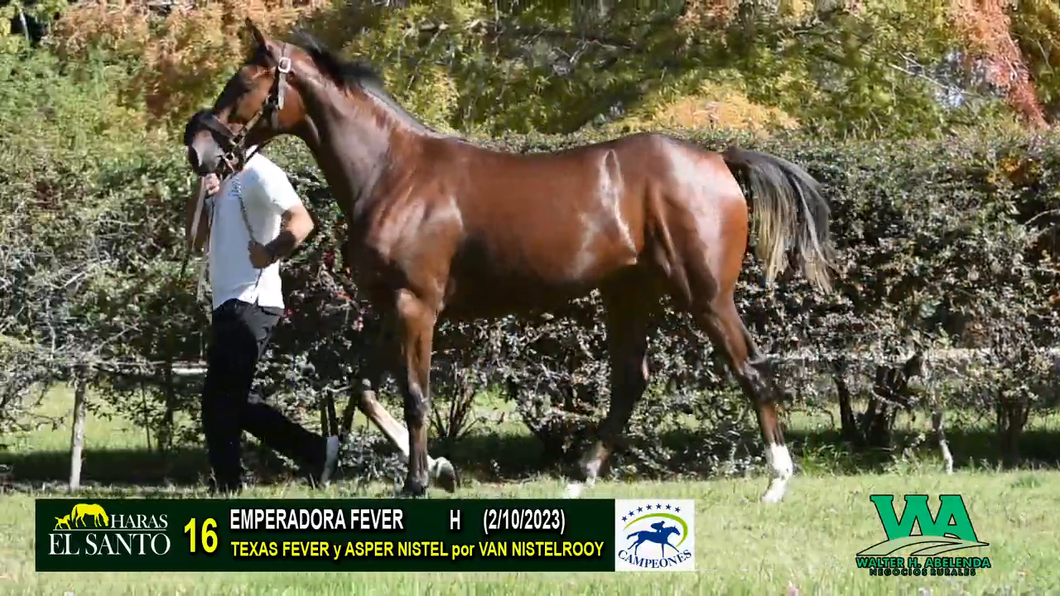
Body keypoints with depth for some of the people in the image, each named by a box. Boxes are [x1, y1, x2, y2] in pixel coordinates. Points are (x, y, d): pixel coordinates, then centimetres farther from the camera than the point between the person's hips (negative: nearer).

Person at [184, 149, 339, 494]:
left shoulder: (258, 173, -9)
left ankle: (227, 486, -6)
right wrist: (201, 198, 4)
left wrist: (270, 253, -32)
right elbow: (196, 242, 18)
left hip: (250, 303, -10)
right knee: (235, 399, 11)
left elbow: (301, 221, -20)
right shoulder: (222, 180, 19)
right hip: (230, 304, 10)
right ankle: (315, 451, 14)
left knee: (221, 398, -9)